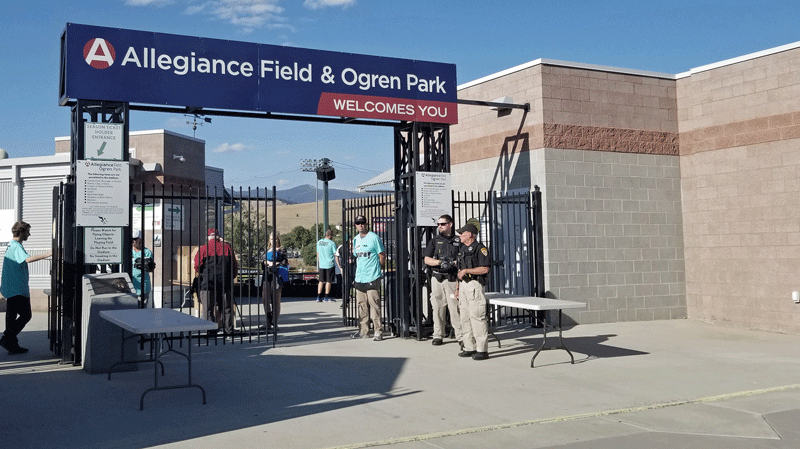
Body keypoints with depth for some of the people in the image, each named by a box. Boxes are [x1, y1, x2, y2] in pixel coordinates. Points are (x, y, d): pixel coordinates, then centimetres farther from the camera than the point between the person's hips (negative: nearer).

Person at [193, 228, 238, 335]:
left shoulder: (203, 249, 1)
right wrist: (231, 277, 22)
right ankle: (228, 329, 9)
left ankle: (211, 329, -4)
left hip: (208, 282, -2)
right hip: (225, 282, 2)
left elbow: (197, 266, 0)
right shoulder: (227, 247, 8)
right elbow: (235, 265, 9)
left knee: (209, 308, 2)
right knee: (226, 308, 9)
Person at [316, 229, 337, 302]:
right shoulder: (332, 243, -9)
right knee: (328, 281, 2)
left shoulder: (319, 242, 8)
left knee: (321, 281, 10)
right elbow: (335, 254, -7)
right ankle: (327, 297, 4)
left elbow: (318, 254, 15)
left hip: (321, 264, 5)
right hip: (330, 264, -5)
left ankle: (319, 297, 7)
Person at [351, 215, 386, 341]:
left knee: (374, 304, -7)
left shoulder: (374, 237, -5)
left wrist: (377, 269, 0)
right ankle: (363, 330, 18)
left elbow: (382, 255, -2)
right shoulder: (356, 239, 15)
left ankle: (378, 331, -3)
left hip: (372, 278, -7)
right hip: (359, 278, 7)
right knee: (361, 305, 10)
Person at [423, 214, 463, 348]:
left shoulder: (458, 241, 7)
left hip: (452, 279, -2)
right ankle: (438, 335, 15)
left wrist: (452, 263, -14)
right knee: (438, 308, 4)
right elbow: (427, 260, 6)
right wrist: (440, 262, -9)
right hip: (437, 278, 2)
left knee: (455, 308, -7)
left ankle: (460, 336, -3)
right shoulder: (435, 241, 12)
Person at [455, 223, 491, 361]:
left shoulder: (480, 248, -8)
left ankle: (482, 350, -6)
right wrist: (458, 288, 17)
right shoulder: (462, 249, 18)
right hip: (463, 285, 9)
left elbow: (485, 269, -15)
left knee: (477, 317, -10)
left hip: (474, 284, -9)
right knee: (465, 317, 9)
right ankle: (470, 348, 16)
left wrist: (467, 271, -15)